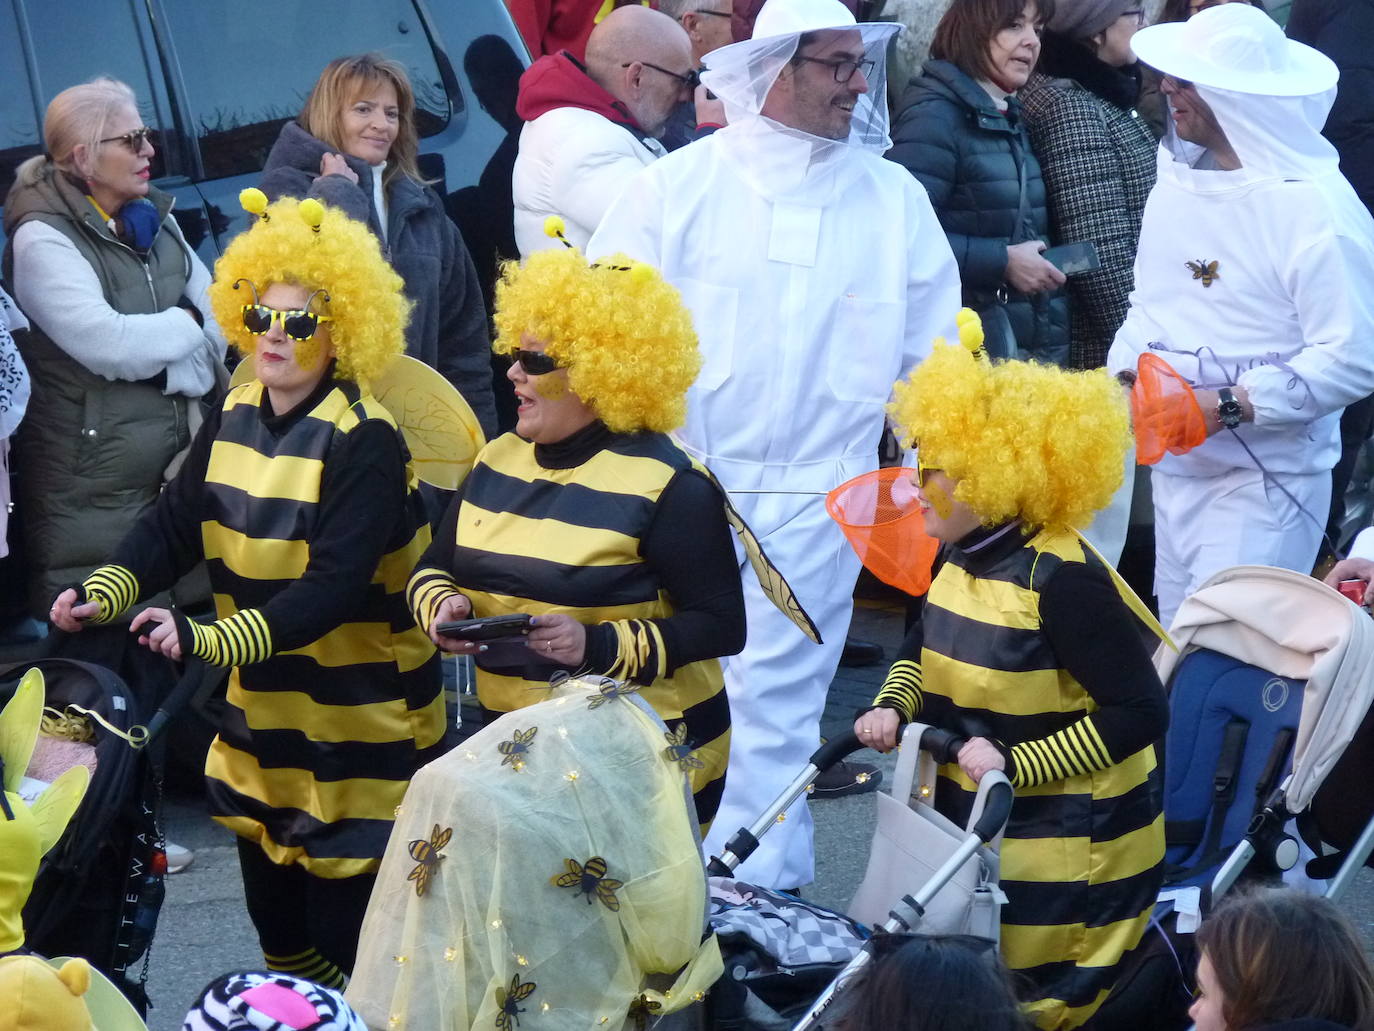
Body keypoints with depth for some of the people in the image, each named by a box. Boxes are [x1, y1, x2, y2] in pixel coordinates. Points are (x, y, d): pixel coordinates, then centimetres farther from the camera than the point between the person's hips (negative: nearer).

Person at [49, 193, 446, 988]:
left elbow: (336, 587, -28)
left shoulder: (363, 442, -20)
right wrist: (102, 595, -21)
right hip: (263, 713, 7)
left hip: (357, 725, -7)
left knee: (347, 944, -1)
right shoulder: (234, 419, 3)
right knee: (275, 921, 18)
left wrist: (208, 638, -37)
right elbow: (171, 525, -2)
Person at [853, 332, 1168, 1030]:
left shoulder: (1061, 580, -23)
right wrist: (891, 706, -2)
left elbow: (1139, 712, -23)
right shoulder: (960, 558, 1)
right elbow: (923, 650, 19)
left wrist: (1016, 763, -25)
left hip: (1063, 850, -8)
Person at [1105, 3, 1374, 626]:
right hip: (1176, 468, 7)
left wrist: (1228, 406, -21)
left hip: (1265, 479, -7)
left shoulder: (1315, 208, -15)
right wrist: (1126, 375, -1)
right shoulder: (1177, 181, 8)